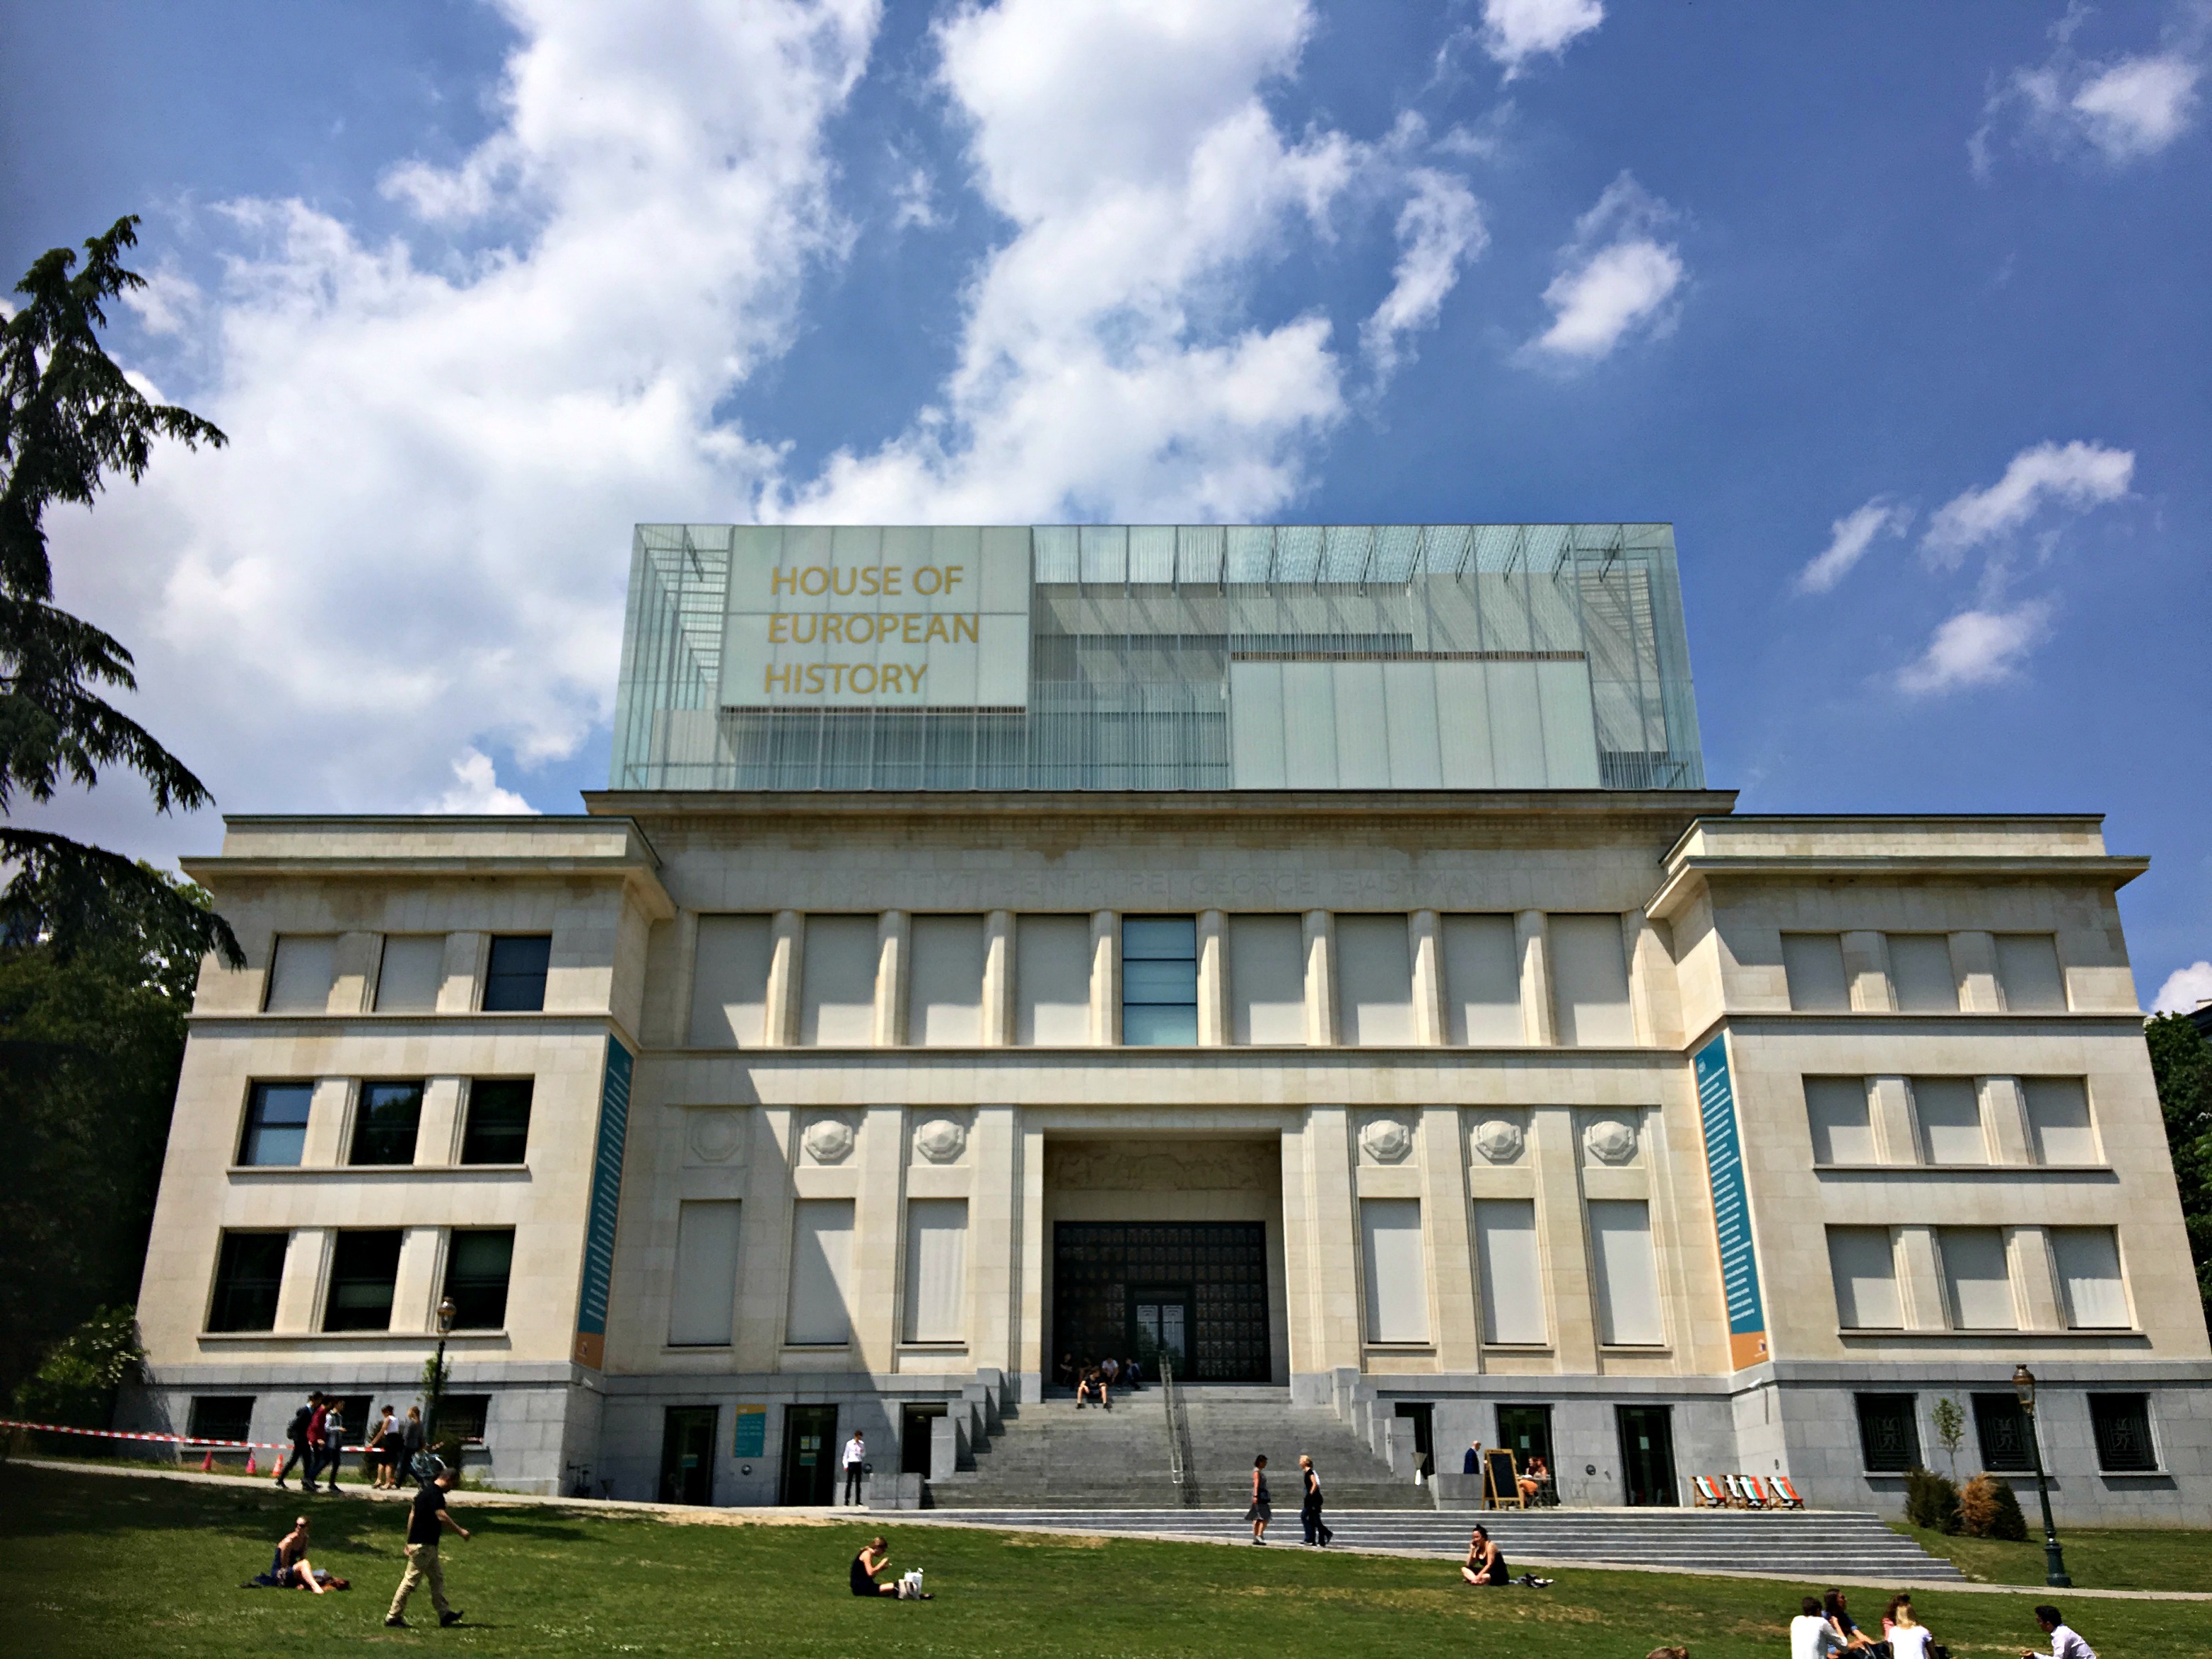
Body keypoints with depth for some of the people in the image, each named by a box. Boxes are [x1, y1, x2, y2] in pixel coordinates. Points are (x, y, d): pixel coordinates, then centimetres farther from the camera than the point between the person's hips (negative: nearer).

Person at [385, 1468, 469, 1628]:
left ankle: (444, 1613, 16)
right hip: (424, 1544, -11)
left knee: (437, 1577, 13)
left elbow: (412, 1515, 17)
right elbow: (441, 1516, -26)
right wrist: (460, 1530, -22)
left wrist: (409, 1542, 20)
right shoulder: (436, 1494, -16)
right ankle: (393, 1617, 3)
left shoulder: (425, 1491, 14)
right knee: (411, 1580, -4)